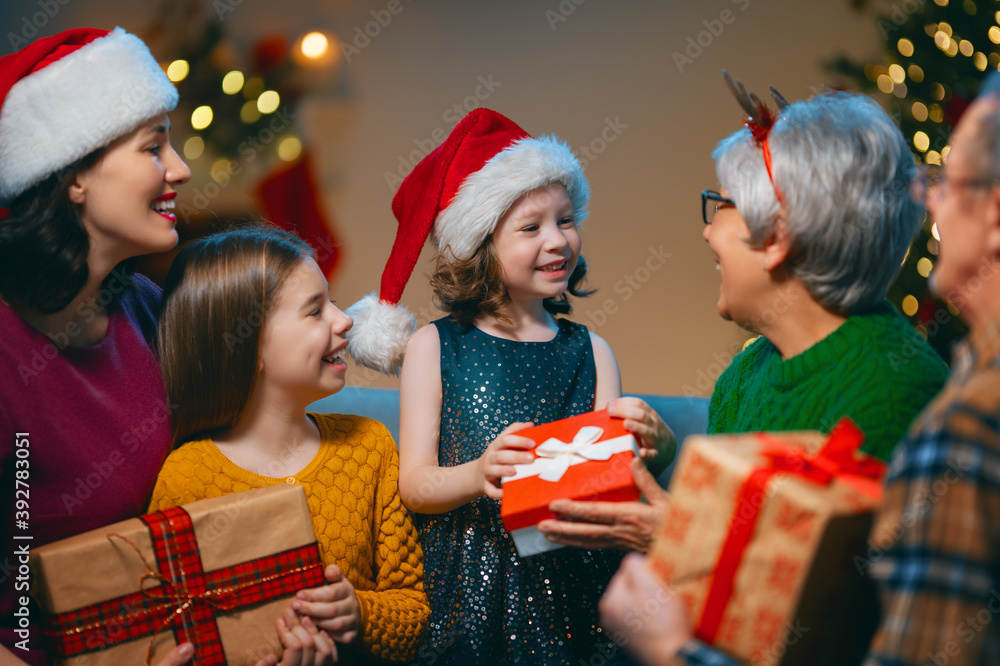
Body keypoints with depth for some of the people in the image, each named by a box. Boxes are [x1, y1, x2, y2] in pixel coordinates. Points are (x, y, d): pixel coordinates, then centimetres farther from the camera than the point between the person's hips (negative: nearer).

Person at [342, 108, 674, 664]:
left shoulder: (590, 352, 6)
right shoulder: (434, 347, 0)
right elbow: (414, 485, -5)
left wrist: (644, 441, -19)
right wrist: (478, 475, -25)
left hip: (570, 592, 2)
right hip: (466, 592, -1)